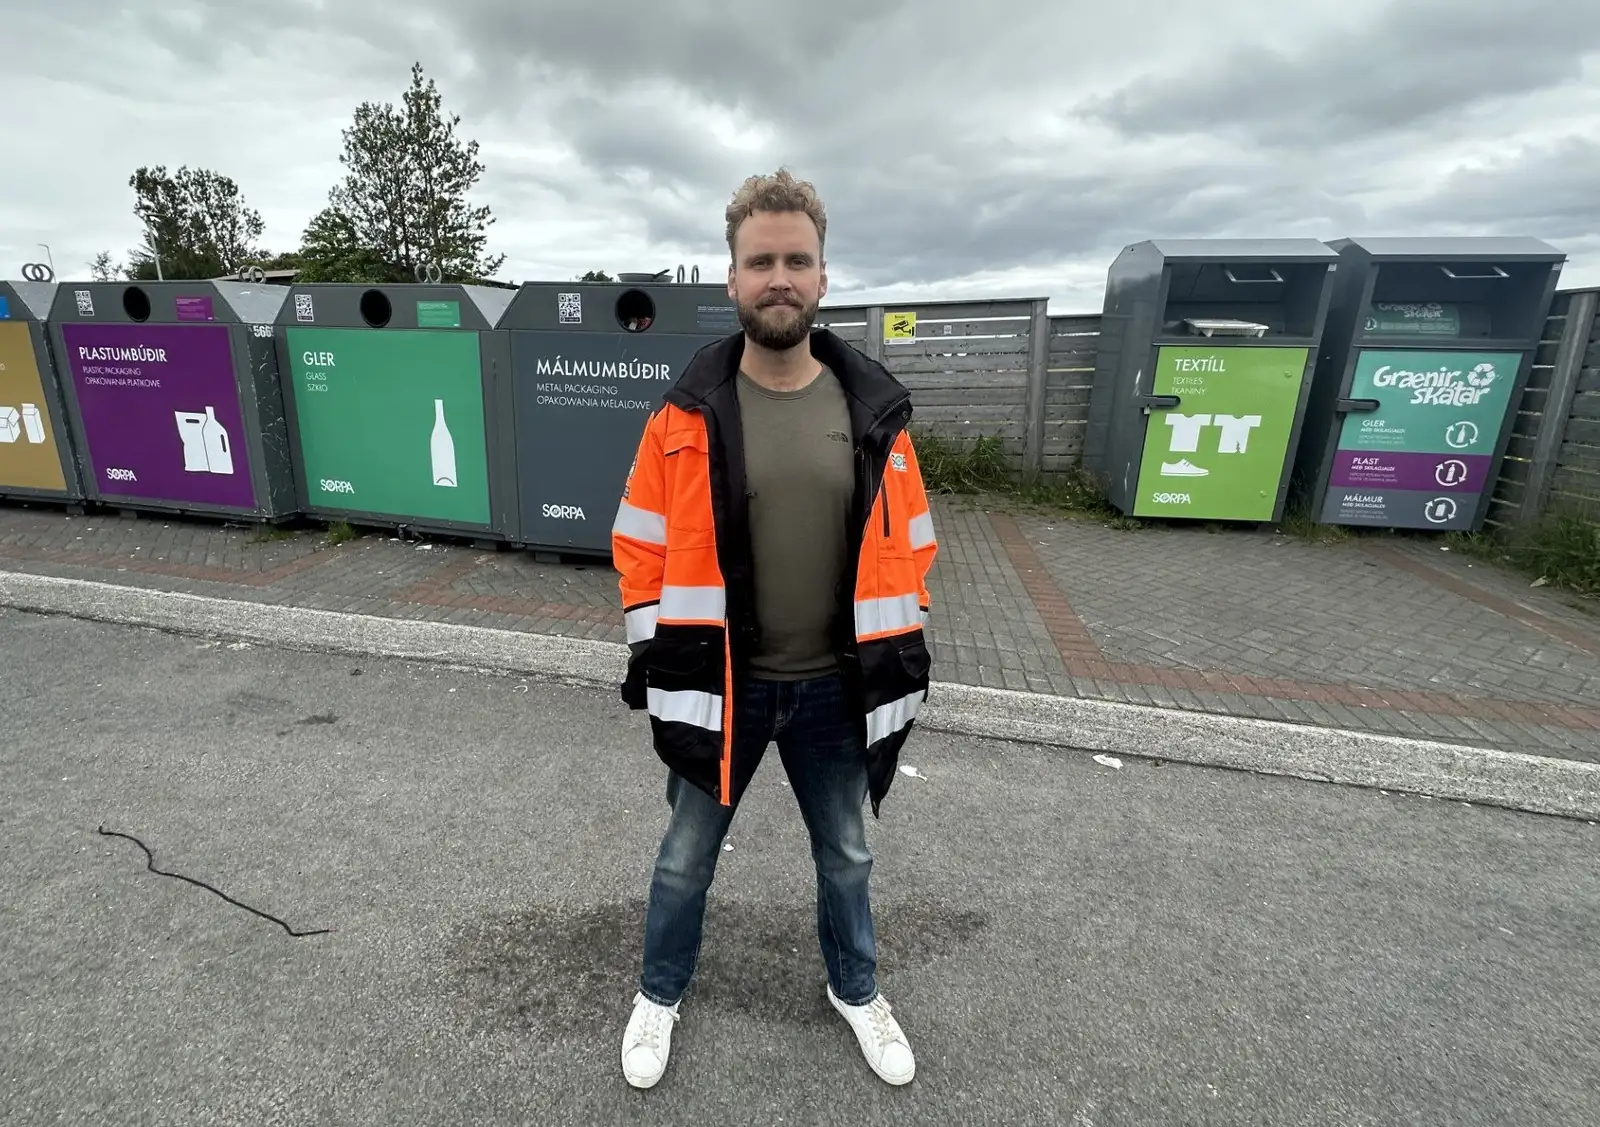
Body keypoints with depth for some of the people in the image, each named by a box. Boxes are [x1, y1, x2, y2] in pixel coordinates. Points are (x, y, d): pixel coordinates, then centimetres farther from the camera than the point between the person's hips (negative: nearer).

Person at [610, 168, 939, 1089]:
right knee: (687, 859, 19)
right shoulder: (690, 413, -9)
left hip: (836, 688, 2)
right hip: (721, 686, -1)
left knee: (847, 858, 22)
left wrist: (902, 665, 2)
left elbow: (907, 548, 1)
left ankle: (856, 989, 51)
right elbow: (642, 544, -2)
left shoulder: (874, 409, -5)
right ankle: (661, 996, 48)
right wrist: (656, 662, -4)